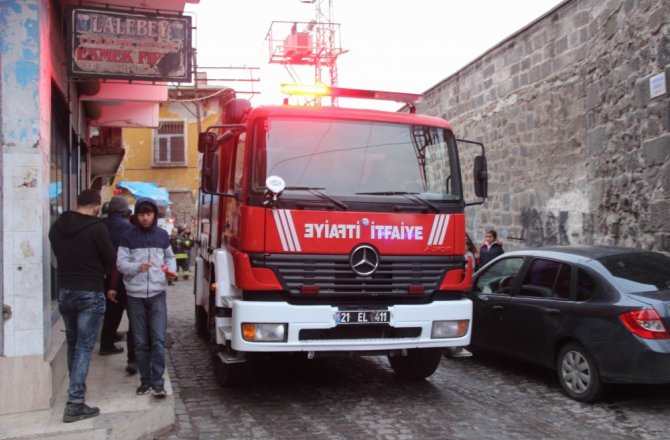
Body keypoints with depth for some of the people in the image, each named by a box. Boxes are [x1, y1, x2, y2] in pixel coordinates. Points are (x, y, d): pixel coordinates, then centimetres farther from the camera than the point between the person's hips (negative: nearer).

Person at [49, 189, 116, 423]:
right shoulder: (96, 227, -16)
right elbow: (111, 259, -6)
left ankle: (76, 391, 34)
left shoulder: (57, 226, 3)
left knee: (72, 343, 20)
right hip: (90, 294, -6)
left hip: (64, 291, 6)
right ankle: (75, 403, -6)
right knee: (84, 347, -3)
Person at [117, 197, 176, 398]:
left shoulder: (162, 235, 7)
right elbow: (121, 263, -3)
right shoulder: (129, 236, 1)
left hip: (157, 294, 0)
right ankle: (145, 380, 19)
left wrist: (171, 269, 1)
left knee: (158, 340, -6)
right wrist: (137, 267, -22)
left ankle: (158, 382, -2)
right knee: (140, 342, 7)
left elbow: (170, 256, 21)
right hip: (135, 295, 0)